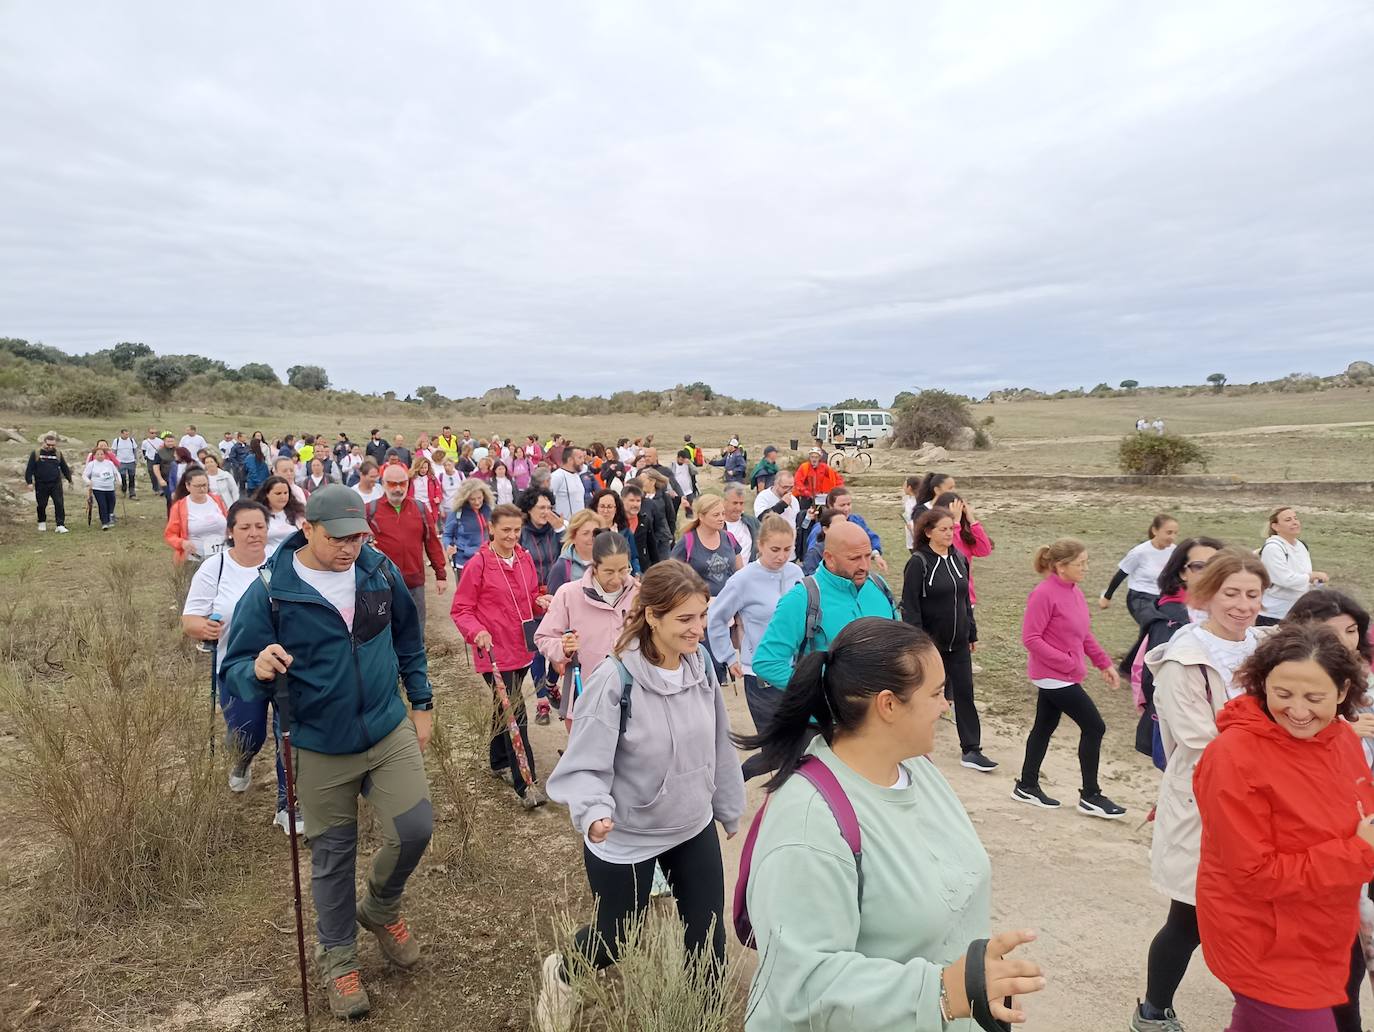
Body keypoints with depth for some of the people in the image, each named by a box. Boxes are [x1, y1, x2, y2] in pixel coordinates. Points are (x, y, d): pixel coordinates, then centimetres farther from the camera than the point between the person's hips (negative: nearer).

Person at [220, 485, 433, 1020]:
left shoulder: (381, 570, -7)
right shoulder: (269, 590, -17)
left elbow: (409, 640, 8)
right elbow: (232, 670, -12)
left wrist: (421, 702, 10)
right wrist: (258, 671, -35)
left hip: (389, 731, 2)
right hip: (320, 748, -2)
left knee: (414, 829, -2)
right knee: (333, 856, 12)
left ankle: (381, 907, 31)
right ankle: (338, 959, 36)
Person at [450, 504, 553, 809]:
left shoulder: (525, 559, 4)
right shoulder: (478, 564, -13)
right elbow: (460, 609, -9)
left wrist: (540, 601, -5)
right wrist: (477, 631, -26)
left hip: (522, 649, 6)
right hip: (495, 652, -6)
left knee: (505, 708, 21)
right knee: (515, 714, -9)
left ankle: (499, 761, 41)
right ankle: (526, 786, -4)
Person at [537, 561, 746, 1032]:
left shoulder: (701, 663, -9)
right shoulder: (614, 680, -27)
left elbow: (718, 745, 4)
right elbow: (585, 764, -21)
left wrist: (729, 808, 14)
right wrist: (594, 812, -40)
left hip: (694, 829, 4)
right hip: (625, 839, -4)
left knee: (707, 937, 13)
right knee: (618, 941, 17)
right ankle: (560, 972, 50)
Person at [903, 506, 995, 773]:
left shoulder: (959, 559, 5)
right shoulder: (918, 562, -14)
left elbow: (965, 599, 13)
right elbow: (910, 606, -16)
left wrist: (972, 633, 13)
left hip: (958, 642, 5)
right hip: (930, 642, -5)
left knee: (965, 693, 6)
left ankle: (971, 750, 13)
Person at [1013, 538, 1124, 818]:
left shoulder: (1074, 591, 6)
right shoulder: (1044, 594, -20)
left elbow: (1084, 634, 16)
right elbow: (1030, 638, -20)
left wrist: (1104, 663, 11)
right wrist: (1066, 662, -21)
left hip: (1058, 676, 8)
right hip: (1054, 676, -8)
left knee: (1045, 727, 16)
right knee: (1094, 727, -3)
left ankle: (1027, 786, 28)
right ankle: (1090, 796, 10)